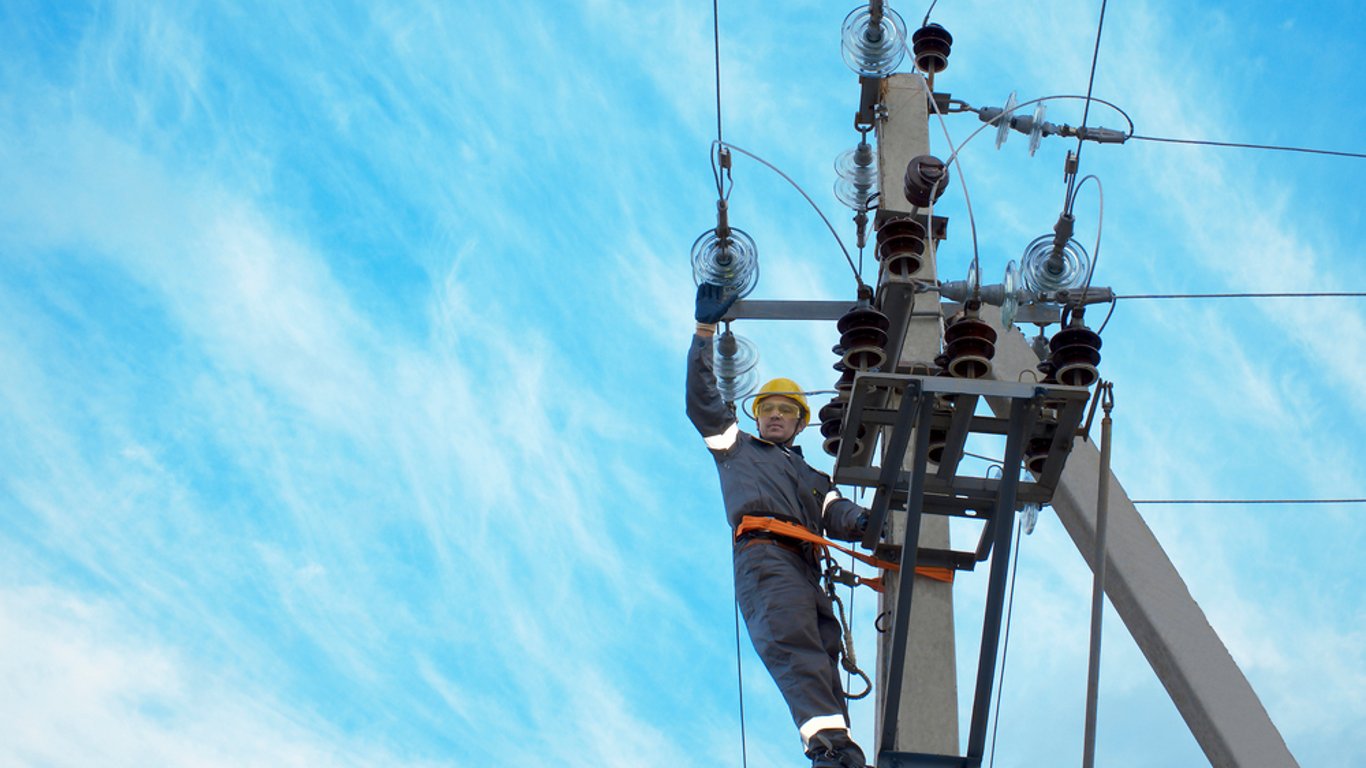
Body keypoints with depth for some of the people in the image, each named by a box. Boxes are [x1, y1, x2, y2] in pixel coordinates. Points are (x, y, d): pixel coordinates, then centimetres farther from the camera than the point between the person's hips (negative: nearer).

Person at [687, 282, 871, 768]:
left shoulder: (813, 479, 39)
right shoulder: (736, 447, 33)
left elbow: (837, 517, 19)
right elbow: (701, 399, 25)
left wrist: (863, 521, -4)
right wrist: (705, 331, 22)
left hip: (806, 570, 5)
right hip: (762, 555, -5)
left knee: (821, 661, -15)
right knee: (794, 644, -30)